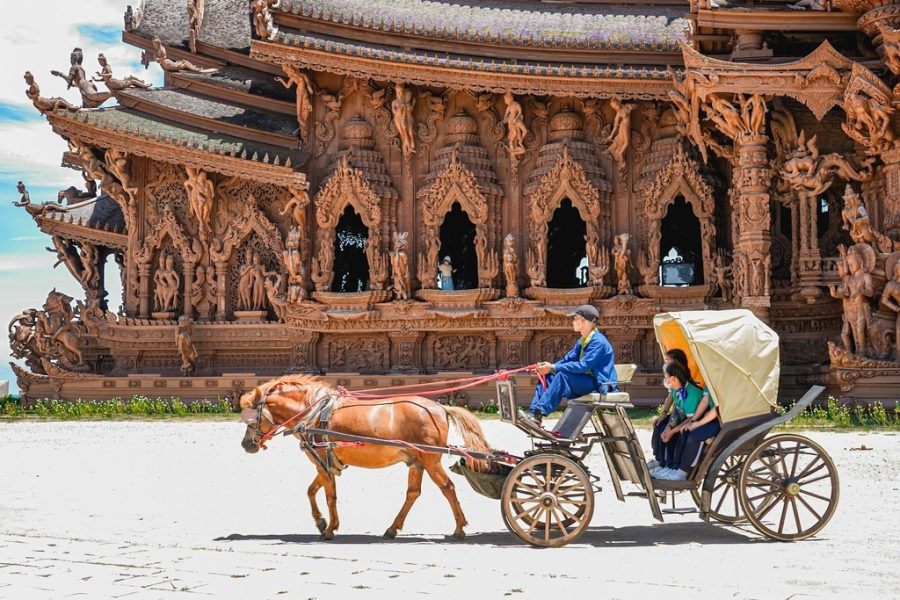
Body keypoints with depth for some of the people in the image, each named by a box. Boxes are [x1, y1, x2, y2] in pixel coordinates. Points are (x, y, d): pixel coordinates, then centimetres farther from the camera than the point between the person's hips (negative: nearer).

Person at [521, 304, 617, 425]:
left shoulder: (598, 341, -16)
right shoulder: (581, 342, 14)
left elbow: (583, 365, -25)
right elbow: (567, 360, 12)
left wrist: (553, 368, -25)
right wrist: (549, 367, -8)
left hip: (599, 384, -9)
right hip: (584, 381, 9)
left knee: (562, 375, -30)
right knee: (548, 376, -5)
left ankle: (539, 412, -36)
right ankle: (533, 410, -18)